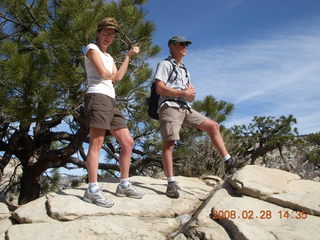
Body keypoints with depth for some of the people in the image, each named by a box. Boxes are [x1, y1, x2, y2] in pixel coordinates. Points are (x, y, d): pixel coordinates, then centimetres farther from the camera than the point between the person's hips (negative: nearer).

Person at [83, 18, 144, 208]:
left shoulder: (109, 56, 30)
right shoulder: (92, 48, 5)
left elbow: (117, 78, 15)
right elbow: (103, 73, -9)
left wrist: (129, 56, 18)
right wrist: (110, 74, 13)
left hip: (111, 101, 9)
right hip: (97, 97, -9)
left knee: (128, 143, 5)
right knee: (97, 142, -18)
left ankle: (124, 185, 11)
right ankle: (93, 189, -21)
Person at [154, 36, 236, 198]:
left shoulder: (185, 71, 27)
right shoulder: (165, 64, 4)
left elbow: (190, 97, 22)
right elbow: (159, 88, -11)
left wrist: (191, 93, -3)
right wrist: (183, 93, -11)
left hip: (185, 109, 8)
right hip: (169, 107, -8)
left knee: (213, 126, 2)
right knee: (168, 144, -14)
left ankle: (229, 162, 3)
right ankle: (171, 184, -14)